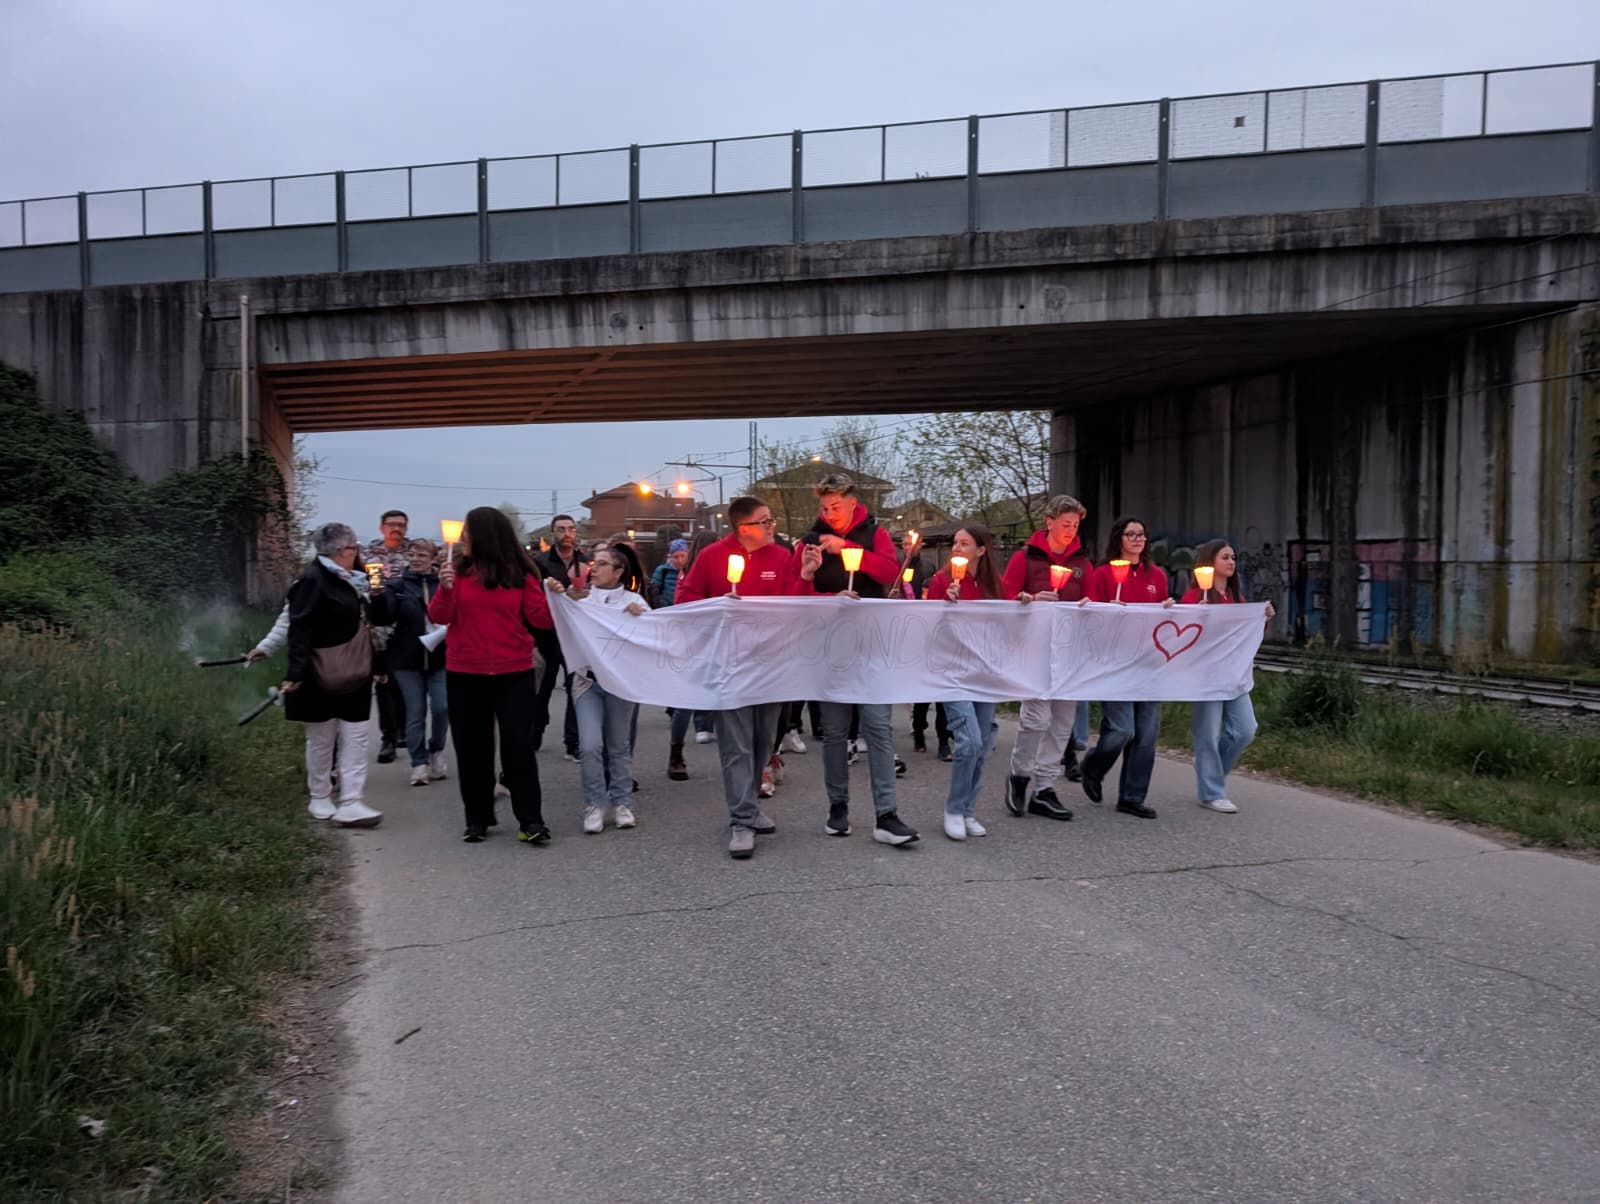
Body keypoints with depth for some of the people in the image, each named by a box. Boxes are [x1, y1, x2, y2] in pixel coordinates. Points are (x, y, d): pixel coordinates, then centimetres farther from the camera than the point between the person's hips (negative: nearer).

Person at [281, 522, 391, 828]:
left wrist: (378, 594, 0)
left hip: (354, 676, 8)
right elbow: (300, 629, -18)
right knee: (321, 739, 7)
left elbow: (379, 619, 19)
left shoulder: (353, 580, 12)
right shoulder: (314, 580, -13)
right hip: (322, 678, -7)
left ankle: (351, 803, 0)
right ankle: (320, 798, 22)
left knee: (355, 738, 1)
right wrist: (295, 673, -24)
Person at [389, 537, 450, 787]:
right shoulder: (399, 585, 1)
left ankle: (436, 750, 21)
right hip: (408, 659, 1)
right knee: (415, 713, 4)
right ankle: (419, 763, 14)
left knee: (442, 707, -5)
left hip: (440, 657, 0)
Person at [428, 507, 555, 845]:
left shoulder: (519, 573, -3)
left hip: (514, 673, -2)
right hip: (464, 674, 2)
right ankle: (477, 819, 22)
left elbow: (541, 620, -5)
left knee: (518, 744, -2)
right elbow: (439, 617, -5)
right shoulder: (459, 570, 0)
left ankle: (530, 821, 4)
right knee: (472, 747, 10)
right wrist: (445, 588, -21)